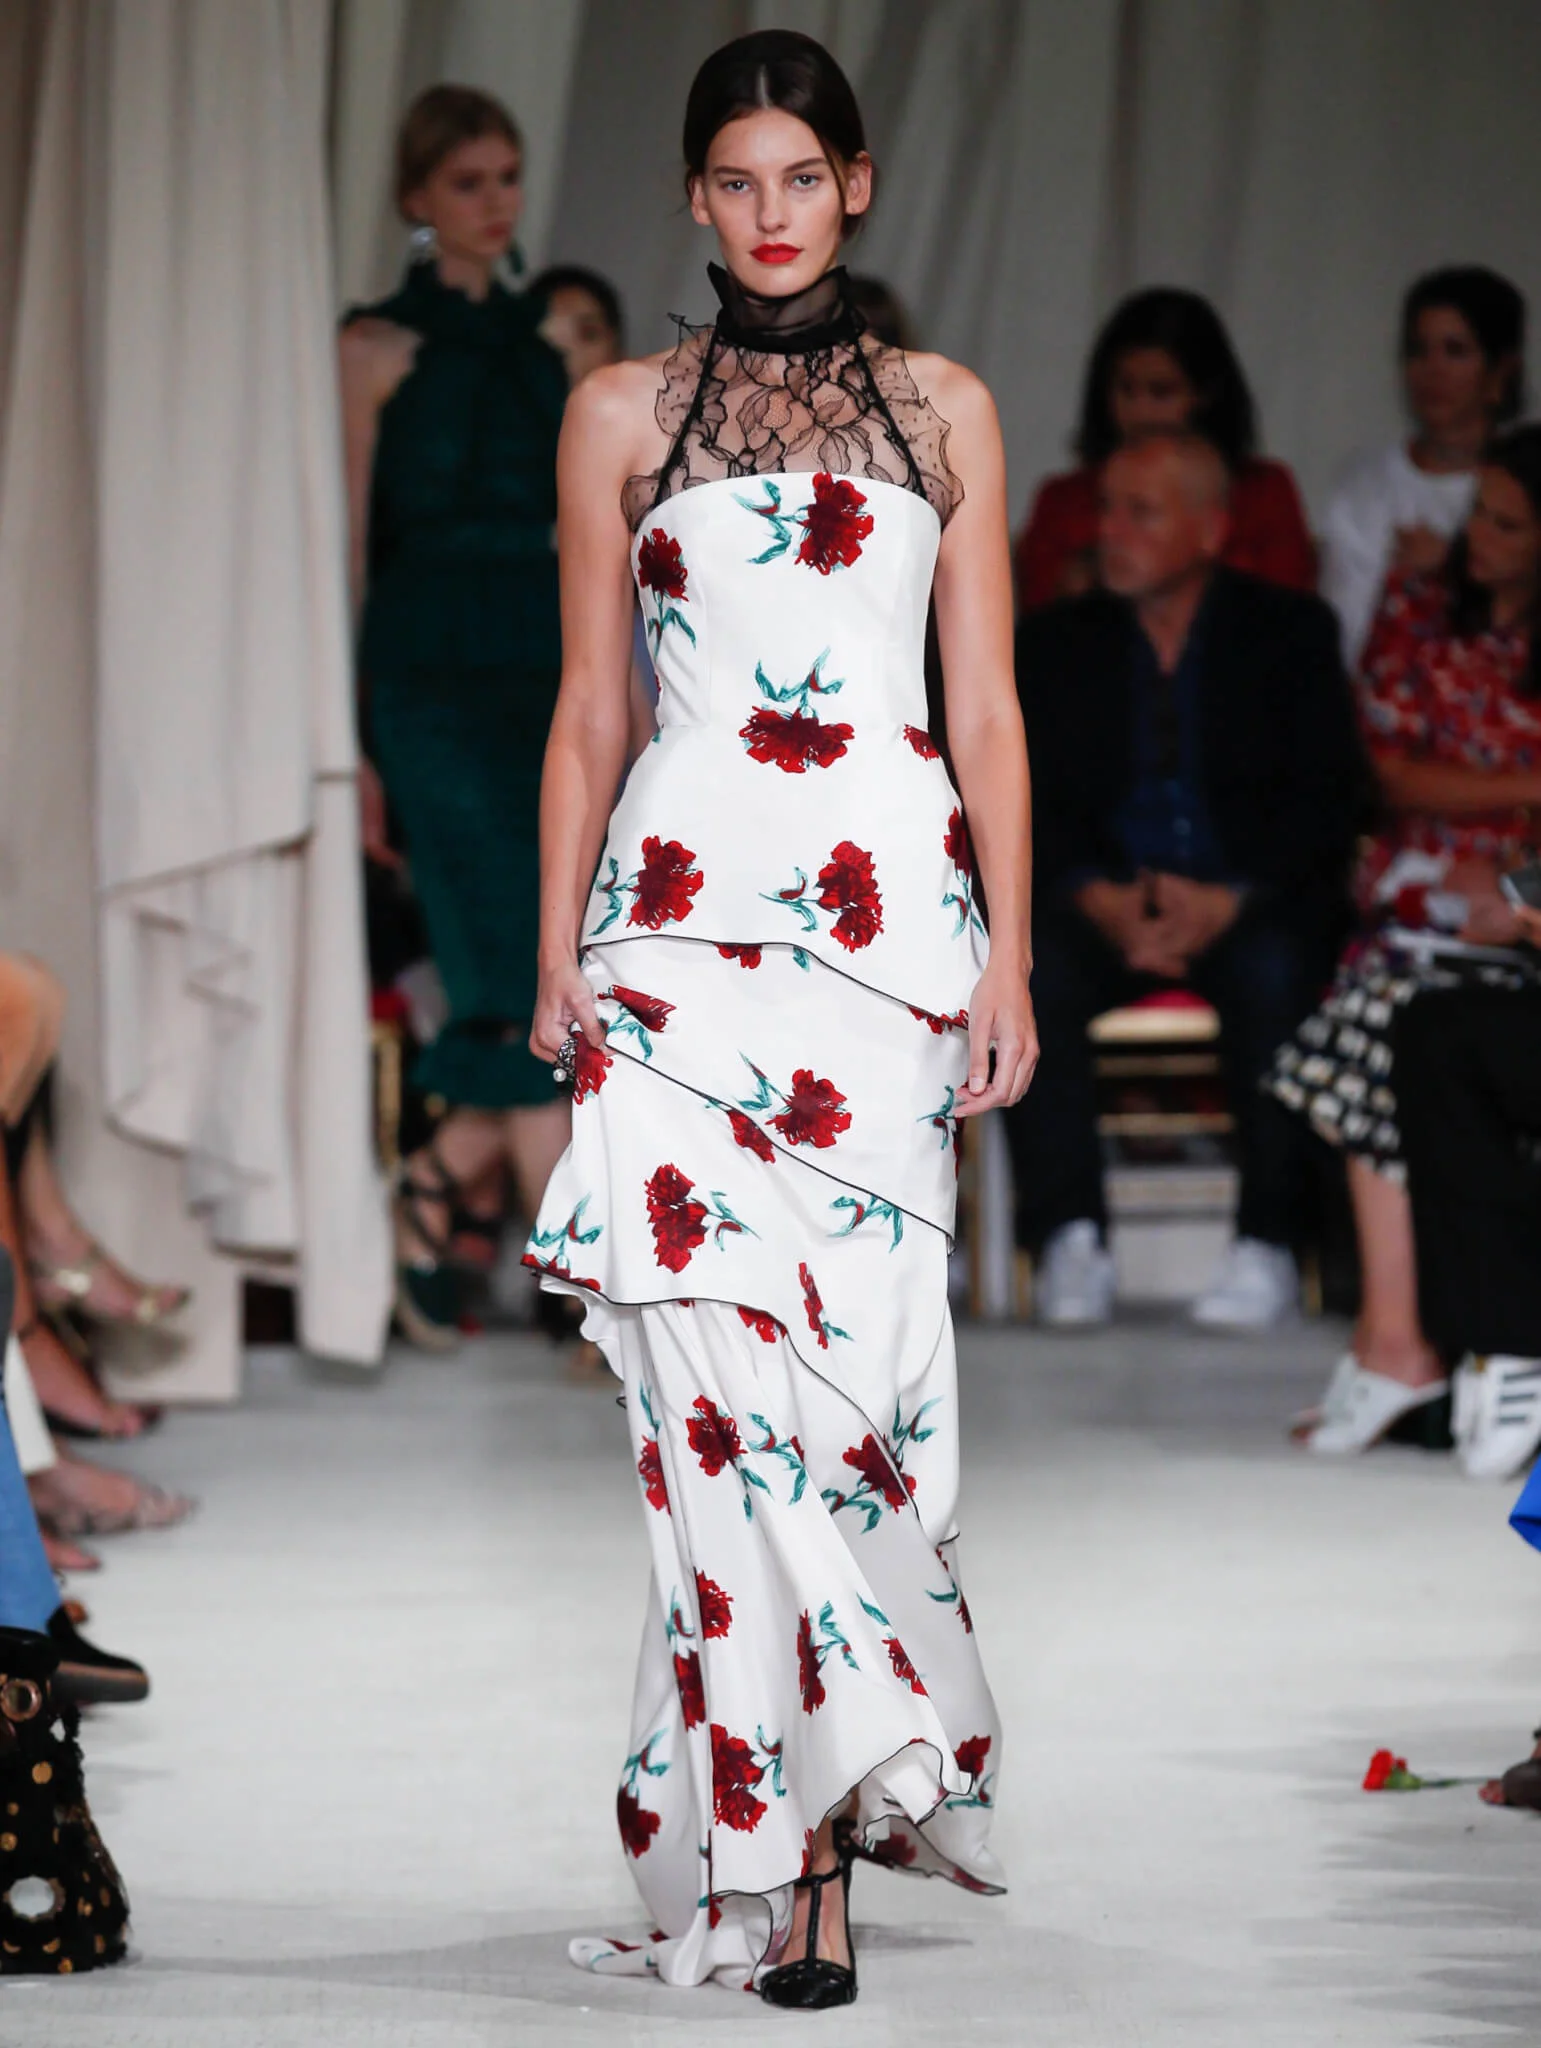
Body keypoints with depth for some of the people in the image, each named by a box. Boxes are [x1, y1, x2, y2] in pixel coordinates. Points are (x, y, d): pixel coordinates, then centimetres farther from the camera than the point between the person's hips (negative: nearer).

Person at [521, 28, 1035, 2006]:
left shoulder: (944, 413, 12)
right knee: (720, 1345, -12)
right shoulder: (622, 415, 11)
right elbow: (589, 709, 12)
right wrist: (558, 952, 4)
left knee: (855, 1345, -6)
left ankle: (791, 1825, 2)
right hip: (689, 898, 0)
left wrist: (1008, 955, 2)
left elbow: (987, 707, 10)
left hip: (892, 901, 0)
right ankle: (811, 1828, -8)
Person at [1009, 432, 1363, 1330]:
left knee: (1276, 971, -35)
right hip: (1105, 907, 2)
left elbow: (1325, 802, -1)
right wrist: (1101, 901, -15)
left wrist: (1226, 902, -17)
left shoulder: (1291, 632, 9)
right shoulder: (1055, 642, 14)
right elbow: (1028, 804, 5)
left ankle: (1269, 1245, -30)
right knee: (1029, 969, -31)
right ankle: (1070, 1238, -28)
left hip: (1248, 907, -2)